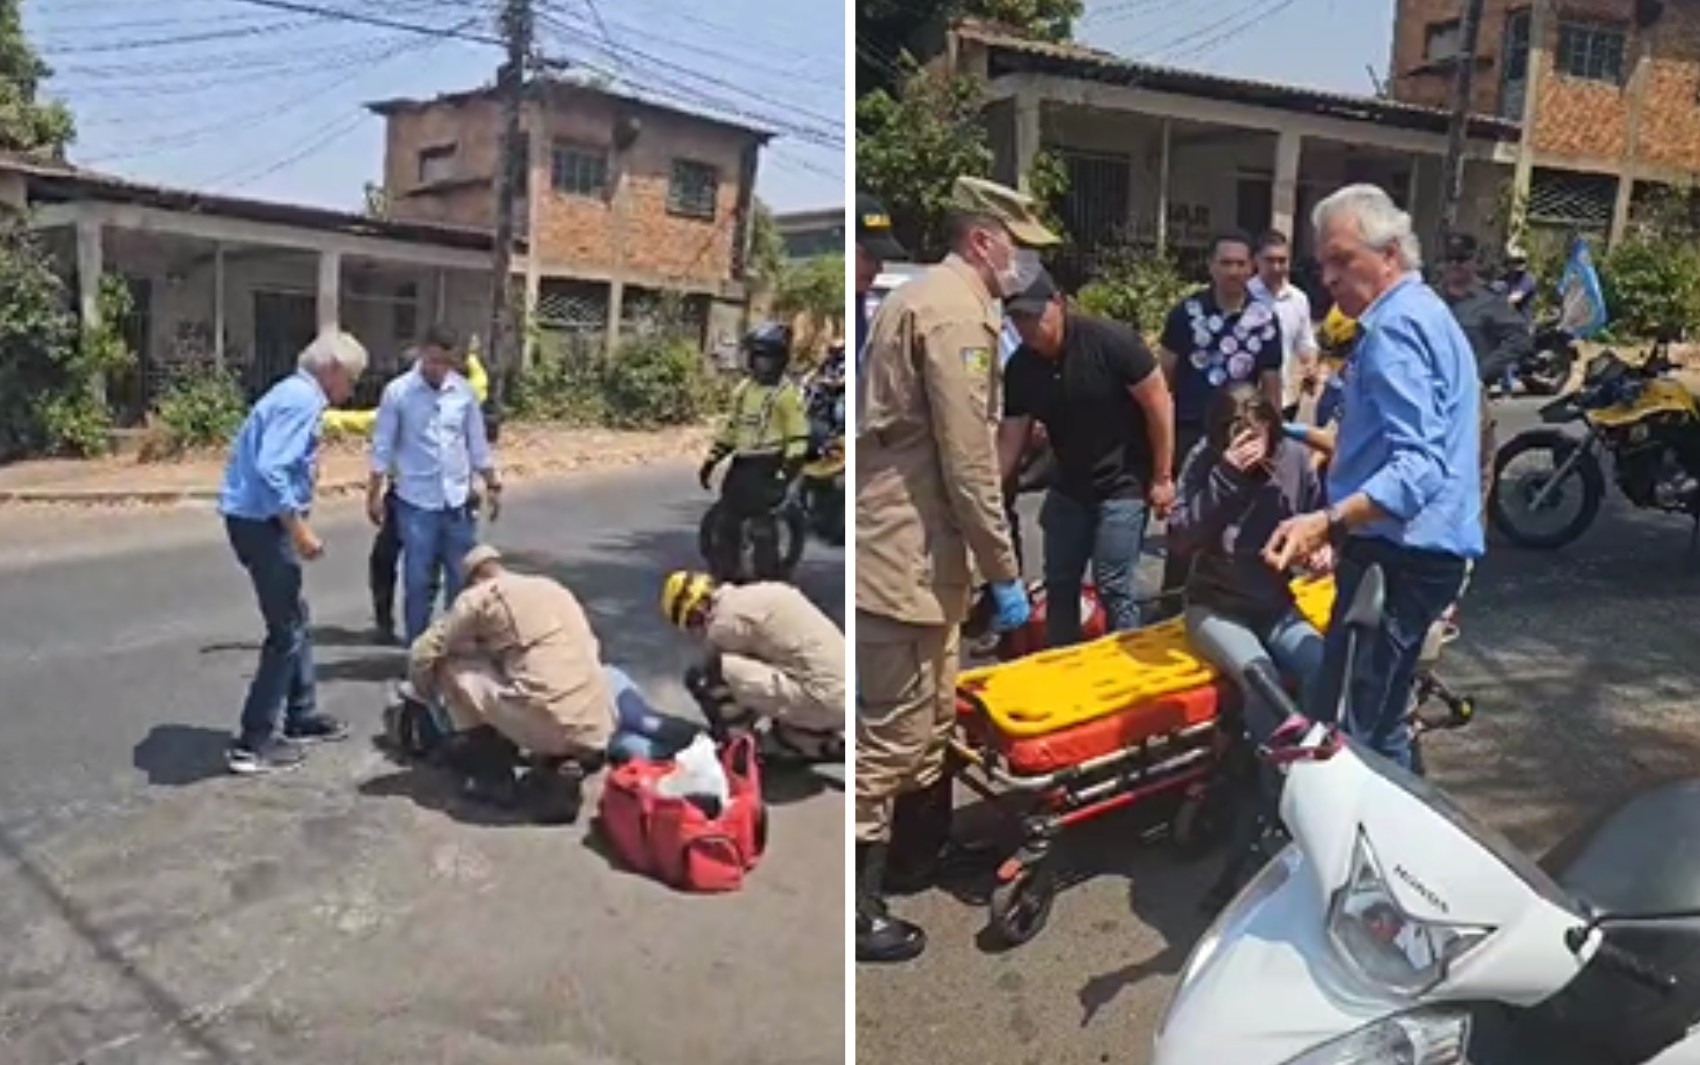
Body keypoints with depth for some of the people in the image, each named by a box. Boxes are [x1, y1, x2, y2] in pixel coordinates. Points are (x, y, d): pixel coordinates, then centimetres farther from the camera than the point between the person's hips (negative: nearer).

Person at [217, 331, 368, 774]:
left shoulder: (299, 396, 15)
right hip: (262, 522, -10)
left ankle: (302, 716, 31)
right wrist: (300, 529, -23)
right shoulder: (301, 399, -16)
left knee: (296, 620, 19)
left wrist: (296, 527, 20)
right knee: (286, 630, -3)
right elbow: (269, 471, -27)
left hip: (263, 520, 10)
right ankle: (254, 742, 2)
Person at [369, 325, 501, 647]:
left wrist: (492, 485, 10)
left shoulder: (464, 391, 2)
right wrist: (374, 493, -3)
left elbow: (478, 443, 10)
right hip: (416, 503, -3)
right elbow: (383, 447, -3)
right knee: (418, 581, 5)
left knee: (462, 579, 9)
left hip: (458, 501, 3)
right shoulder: (397, 392, -7)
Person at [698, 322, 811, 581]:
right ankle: (724, 577, 22)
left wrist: (785, 475, -20)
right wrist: (711, 460, 16)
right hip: (741, 463, 7)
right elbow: (729, 428, 21)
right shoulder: (743, 388, 12)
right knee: (725, 524, 11)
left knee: (762, 530, -7)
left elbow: (799, 438, -13)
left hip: (766, 466, -7)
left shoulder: (787, 393, -10)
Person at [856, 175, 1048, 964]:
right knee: (891, 731, -2)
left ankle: (923, 853, 37)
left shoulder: (927, 299, 18)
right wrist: (1006, 575, -12)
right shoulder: (955, 314, -15)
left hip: (911, 547, 11)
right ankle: (860, 905, 9)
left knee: (928, 715, 21)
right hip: (904, 554, -11)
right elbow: (968, 465, -20)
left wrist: (981, 566, 20)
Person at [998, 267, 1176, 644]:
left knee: (1113, 588, -5)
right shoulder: (1020, 368, -5)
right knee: (1059, 584, 12)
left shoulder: (1110, 340, -20)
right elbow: (1010, 439, -2)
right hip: (1069, 486, 6)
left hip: (1123, 485, -6)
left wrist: (1162, 478, -12)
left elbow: (1159, 403, -14)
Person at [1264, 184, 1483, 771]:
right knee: (1375, 724, 19)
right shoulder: (1425, 313, 18)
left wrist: (1328, 522, -40)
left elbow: (1419, 466, -29)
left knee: (1348, 732, -10)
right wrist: (1342, 448, 39)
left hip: (1400, 555, -11)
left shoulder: (1394, 327, -17)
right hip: (1425, 548, 11)